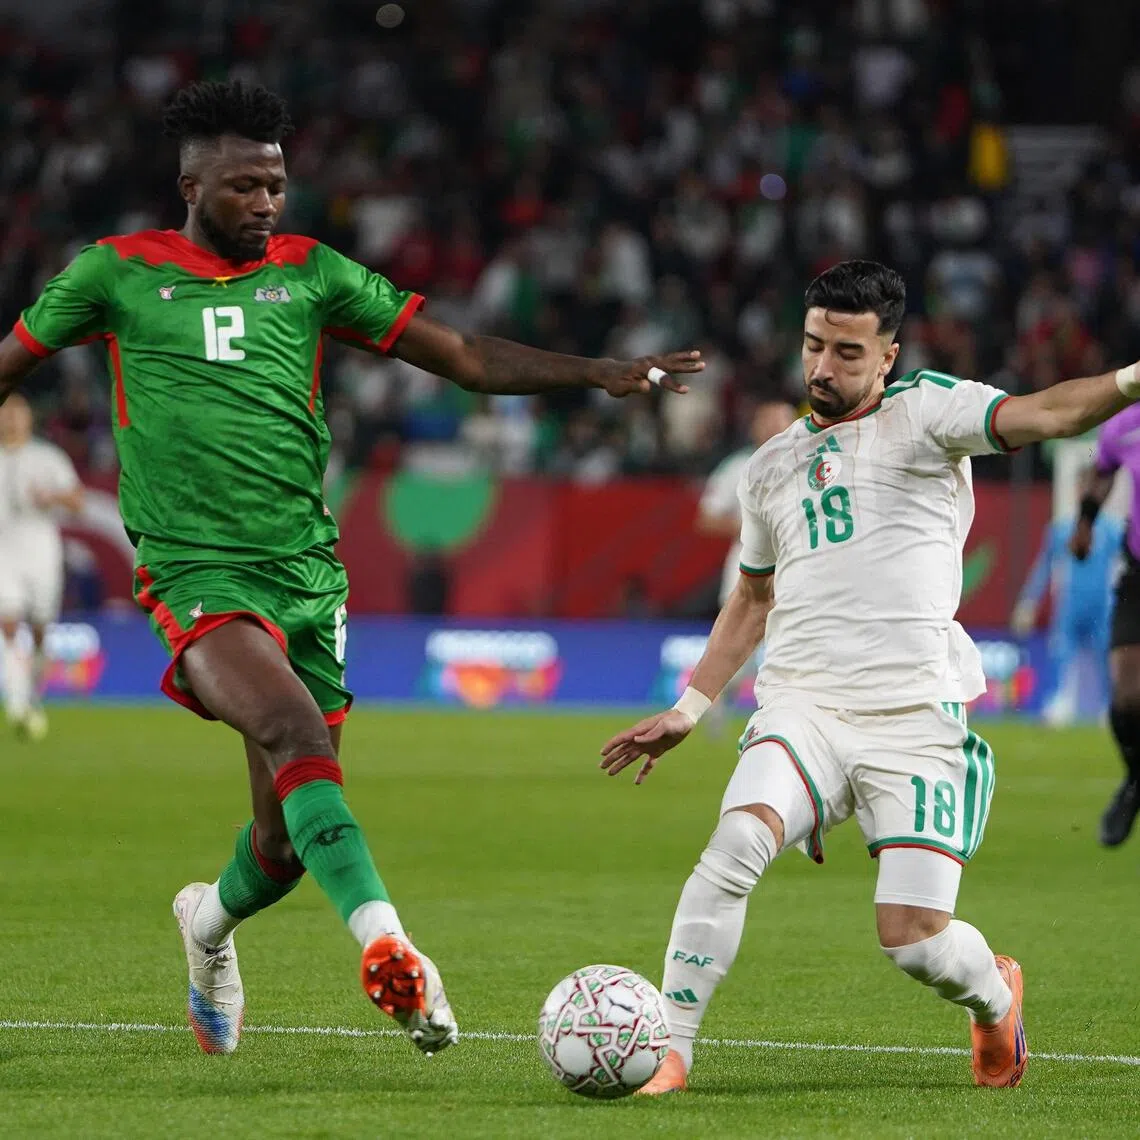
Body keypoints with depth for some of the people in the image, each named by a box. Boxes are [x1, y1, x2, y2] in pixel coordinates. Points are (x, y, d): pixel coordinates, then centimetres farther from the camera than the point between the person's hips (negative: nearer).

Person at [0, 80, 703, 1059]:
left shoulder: (311, 274, 11)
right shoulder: (117, 274, 4)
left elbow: (463, 355, 11)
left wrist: (602, 374, 3)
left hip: (308, 573, 4)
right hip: (196, 572, -4)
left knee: (287, 836, 5)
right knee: (298, 735, -31)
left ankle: (210, 920, 39)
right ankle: (385, 948, -41)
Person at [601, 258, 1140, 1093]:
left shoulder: (924, 413, 2)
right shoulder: (773, 466, 19)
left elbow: (1043, 414, -15)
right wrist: (688, 712, 29)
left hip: (913, 719, -3)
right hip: (801, 705, 4)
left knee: (916, 940, -9)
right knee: (736, 844, -27)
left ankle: (995, 995, 27)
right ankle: (666, 1053, -20)